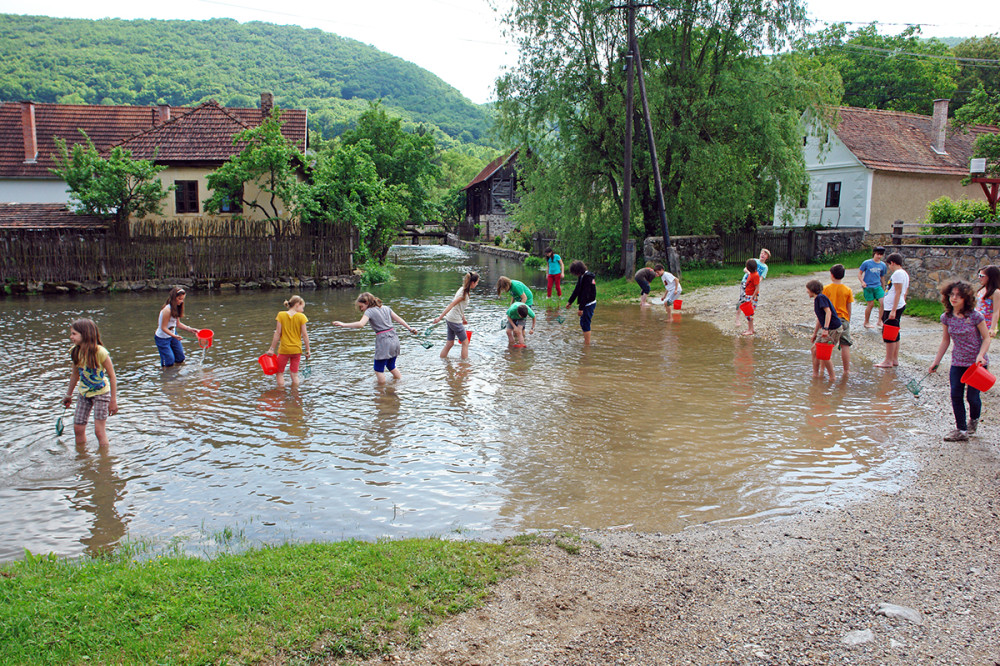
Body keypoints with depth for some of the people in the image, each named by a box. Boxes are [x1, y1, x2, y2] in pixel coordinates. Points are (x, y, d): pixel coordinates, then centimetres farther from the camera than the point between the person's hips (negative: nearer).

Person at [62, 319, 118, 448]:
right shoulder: (75, 352, -6)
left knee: (99, 430, -5)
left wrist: (113, 401, -14)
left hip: (101, 393, -6)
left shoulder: (100, 352, -24)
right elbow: (75, 374, 11)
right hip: (83, 393, 6)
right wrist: (68, 395, 20)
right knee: (78, 428, 7)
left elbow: (112, 376, -16)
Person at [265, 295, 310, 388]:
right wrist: (307, 350, 3)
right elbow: (304, 335, -6)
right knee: (294, 374, 12)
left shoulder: (281, 315, -5)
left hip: (284, 349, -1)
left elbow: (278, 333, -6)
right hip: (296, 349, 1)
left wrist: (272, 348, 0)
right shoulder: (301, 316, -6)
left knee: (280, 373, 11)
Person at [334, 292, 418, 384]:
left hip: (383, 341, -8)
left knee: (379, 369, 3)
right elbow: (398, 319, 16)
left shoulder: (369, 311, -7)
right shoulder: (386, 308, 14)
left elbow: (360, 324, -22)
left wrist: (343, 325, -21)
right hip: (394, 338, 8)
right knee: (391, 366, 24)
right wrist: (409, 328, 24)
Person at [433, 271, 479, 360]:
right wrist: (440, 317, -27)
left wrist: (463, 319, 26)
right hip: (455, 320, -9)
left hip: (451, 319, 9)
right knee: (465, 343, 4)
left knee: (450, 343, 15)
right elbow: (451, 305, -25)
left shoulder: (463, 290, 8)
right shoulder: (464, 293, -20)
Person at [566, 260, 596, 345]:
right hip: (586, 303, 10)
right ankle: (586, 341, 27)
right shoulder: (582, 276, 8)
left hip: (589, 304, -10)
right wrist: (570, 302, 24)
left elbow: (585, 294, -25)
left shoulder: (587, 277, -22)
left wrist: (581, 308, -24)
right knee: (582, 323, 18)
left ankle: (587, 344, -1)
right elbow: (577, 290, 19)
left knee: (585, 325, -6)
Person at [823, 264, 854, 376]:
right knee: (845, 345, 5)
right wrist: (848, 321, 15)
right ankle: (846, 370, 7)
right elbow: (849, 308, 3)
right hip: (843, 320, 0)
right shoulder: (847, 290, -1)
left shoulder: (826, 289, -4)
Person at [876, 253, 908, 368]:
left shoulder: (897, 274, -16)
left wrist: (893, 310, -24)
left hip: (893, 307, -10)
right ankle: (895, 359, 21)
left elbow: (898, 292, -21)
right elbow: (904, 293, 20)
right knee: (894, 334, 15)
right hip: (900, 306, 10)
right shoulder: (904, 274, 15)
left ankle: (888, 361, -1)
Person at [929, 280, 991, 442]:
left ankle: (973, 421, 31)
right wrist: (936, 362, 9)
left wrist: (980, 355, -23)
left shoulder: (975, 316, -14)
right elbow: (945, 341, 9)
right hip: (957, 362, 4)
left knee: (972, 396, 0)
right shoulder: (947, 317, -1)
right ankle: (961, 430, 6)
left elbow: (986, 338, -8)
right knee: (956, 395, -4)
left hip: (976, 362, -4)